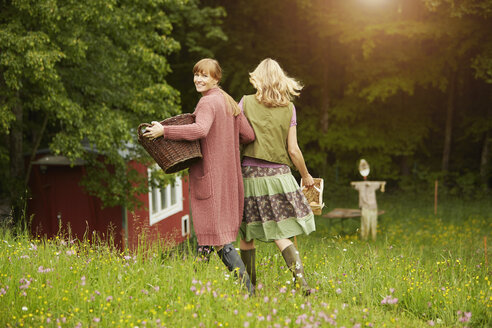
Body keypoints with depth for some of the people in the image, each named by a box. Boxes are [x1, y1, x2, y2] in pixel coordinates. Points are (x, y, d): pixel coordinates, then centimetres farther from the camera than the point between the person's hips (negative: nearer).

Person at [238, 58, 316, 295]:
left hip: (250, 174, -1)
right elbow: (293, 150, 2)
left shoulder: (246, 103, 0)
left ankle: (249, 284, 15)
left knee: (246, 233, 9)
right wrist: (306, 175, 16)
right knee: (281, 233, 2)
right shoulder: (288, 108, 3)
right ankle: (300, 278, -15)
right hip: (279, 175, 1)